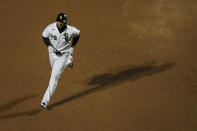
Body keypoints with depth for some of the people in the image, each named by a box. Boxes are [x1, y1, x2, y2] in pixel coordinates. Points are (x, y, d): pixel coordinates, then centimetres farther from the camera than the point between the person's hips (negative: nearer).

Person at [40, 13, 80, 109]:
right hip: (52, 53, 4)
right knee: (55, 70, 29)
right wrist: (51, 48, -17)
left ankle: (45, 101, -10)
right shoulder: (50, 28, -18)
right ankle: (69, 61, 59)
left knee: (54, 77, -11)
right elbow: (44, 37, -3)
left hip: (63, 55, -4)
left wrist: (72, 47, 5)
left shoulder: (70, 30, -21)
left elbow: (77, 34, 2)